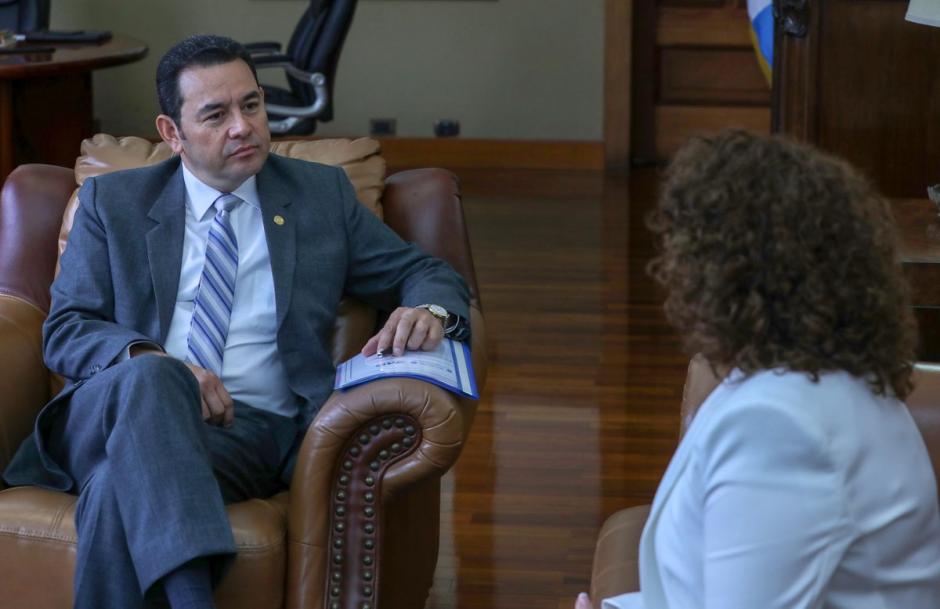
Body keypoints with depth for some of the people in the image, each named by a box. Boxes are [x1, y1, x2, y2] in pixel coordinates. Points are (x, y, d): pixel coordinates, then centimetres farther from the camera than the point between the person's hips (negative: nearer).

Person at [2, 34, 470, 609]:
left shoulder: (323, 193, 18)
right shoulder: (112, 202, 16)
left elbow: (427, 274, 19)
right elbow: (65, 331, 9)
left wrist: (429, 310, -9)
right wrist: (151, 361, -15)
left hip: (257, 432, -1)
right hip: (131, 410, 1)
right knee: (147, 376, -39)